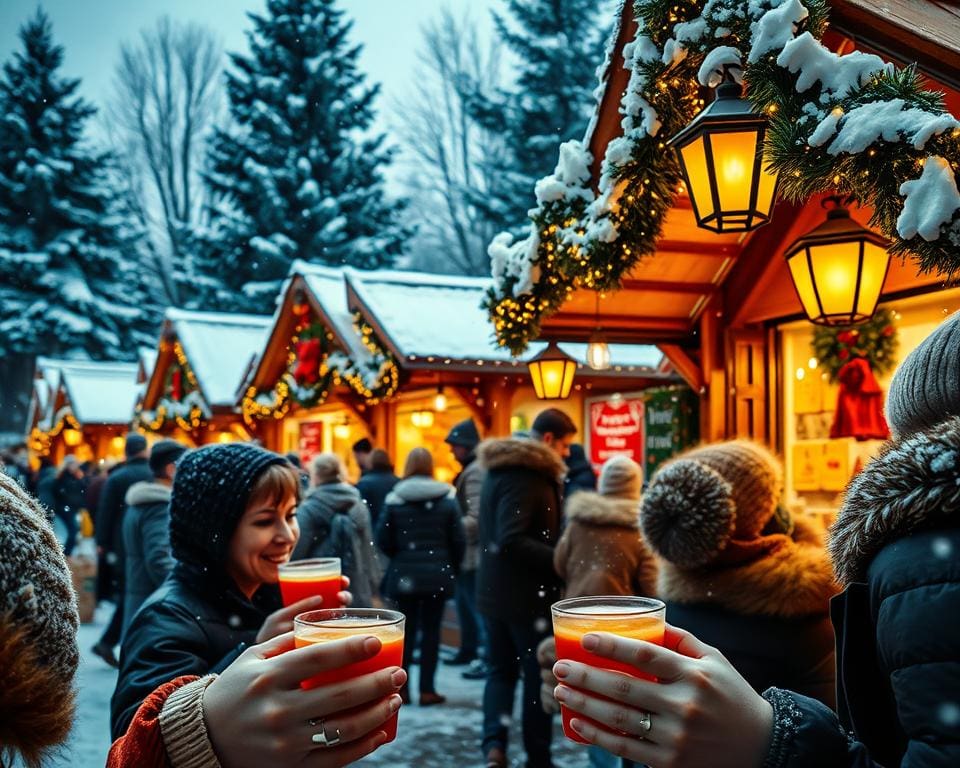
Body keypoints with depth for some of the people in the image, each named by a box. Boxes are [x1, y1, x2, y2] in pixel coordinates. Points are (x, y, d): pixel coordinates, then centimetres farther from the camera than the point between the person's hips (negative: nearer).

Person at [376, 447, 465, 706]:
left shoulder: (395, 499, -3)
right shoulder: (447, 499, -3)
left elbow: (383, 540, -3)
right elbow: (457, 540, -3)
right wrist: (452, 568, 11)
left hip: (404, 575, 1)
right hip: (437, 575, -1)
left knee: (407, 628, 10)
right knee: (431, 630, 5)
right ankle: (427, 690, 6)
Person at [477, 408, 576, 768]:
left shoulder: (502, 469, 11)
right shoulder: (526, 476, -20)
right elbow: (511, 541, -28)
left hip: (495, 589, 9)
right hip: (526, 594, -8)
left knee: (501, 669, 16)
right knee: (539, 675, 6)